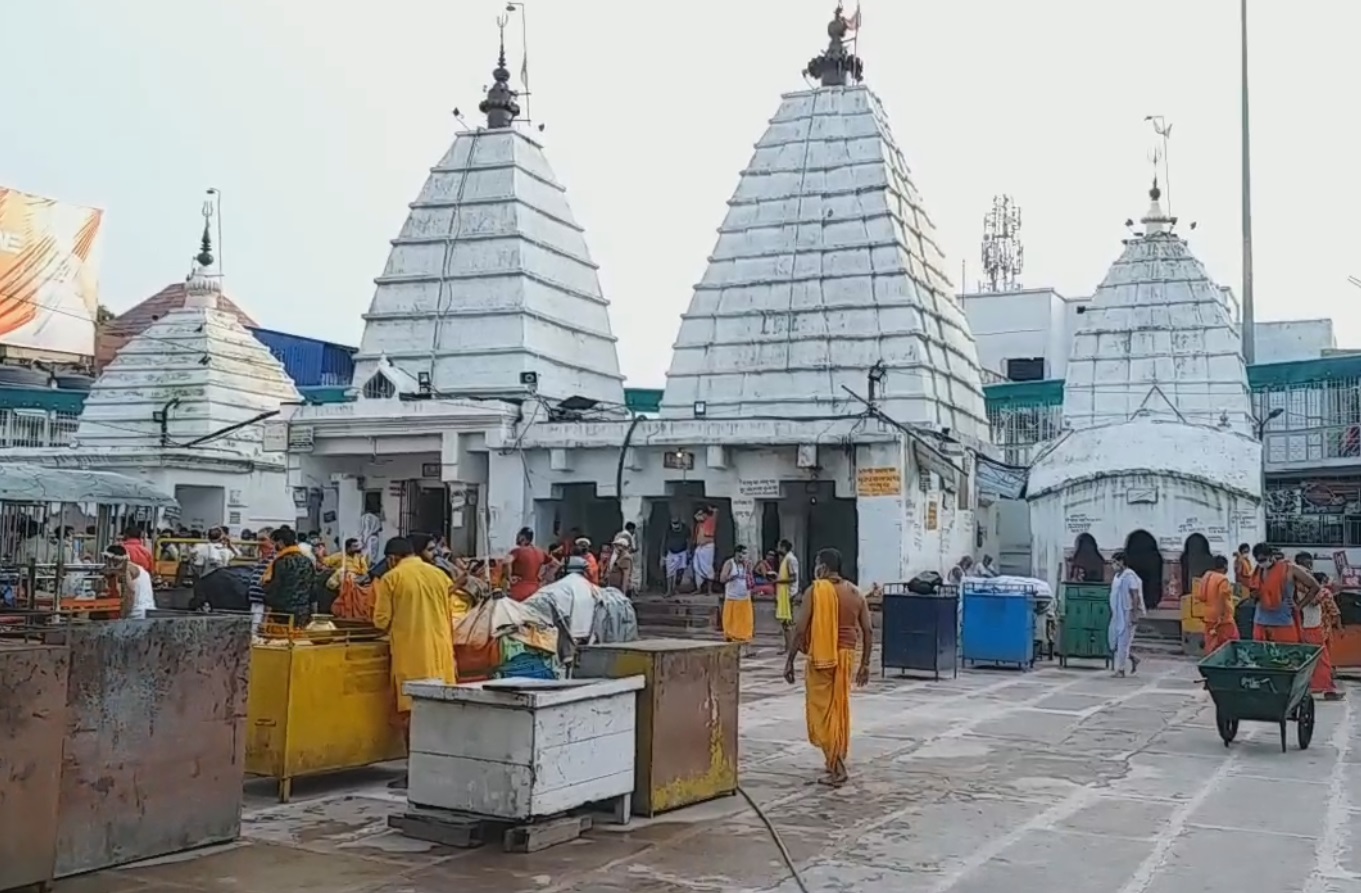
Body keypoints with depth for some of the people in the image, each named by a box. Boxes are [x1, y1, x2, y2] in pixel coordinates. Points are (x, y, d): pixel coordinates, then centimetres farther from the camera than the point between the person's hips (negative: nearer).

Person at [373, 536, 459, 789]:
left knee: (412, 711, 1)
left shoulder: (391, 578, -4)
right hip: (440, 651, 4)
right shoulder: (440, 575, 9)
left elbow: (381, 620, -2)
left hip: (410, 652, -4)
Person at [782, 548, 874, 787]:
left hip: (821, 658, -6)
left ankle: (837, 769, -6)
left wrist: (789, 661, -6)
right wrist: (865, 664, 12)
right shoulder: (855, 592, 7)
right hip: (846, 655, 6)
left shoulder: (814, 591, -9)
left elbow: (800, 630, -13)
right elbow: (868, 630, 5)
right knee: (839, 709, 19)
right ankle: (835, 760, 30)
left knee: (822, 711, 0)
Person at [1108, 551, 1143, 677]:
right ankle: (1133, 659, 23)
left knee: (1123, 642, -3)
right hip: (1117, 615, 9)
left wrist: (1135, 614, -21)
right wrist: (1112, 613, 18)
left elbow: (1135, 596, -16)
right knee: (1113, 642, 8)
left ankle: (1121, 670, 3)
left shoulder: (1129, 576, -12)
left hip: (1127, 614, -9)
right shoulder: (1117, 576, 14)